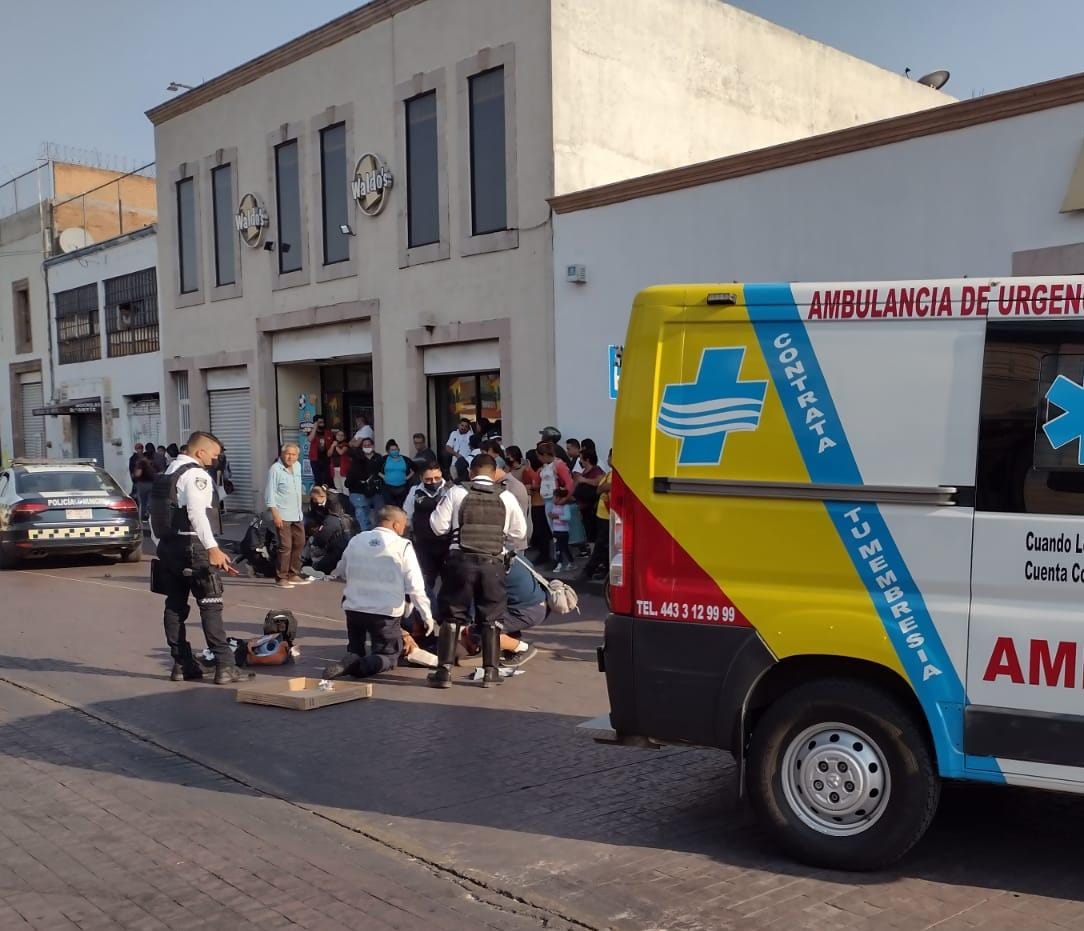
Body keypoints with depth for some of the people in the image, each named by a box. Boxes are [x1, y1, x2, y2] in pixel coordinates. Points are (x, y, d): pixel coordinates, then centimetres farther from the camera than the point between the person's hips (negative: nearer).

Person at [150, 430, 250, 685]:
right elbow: (197, 514, -26)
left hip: (167, 546, 9)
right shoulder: (196, 475, -11)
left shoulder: (168, 474, 17)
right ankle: (224, 666, -8)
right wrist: (213, 548, -33)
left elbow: (154, 515, 19)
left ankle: (182, 664, 19)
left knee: (175, 605, 13)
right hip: (191, 546, -9)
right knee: (211, 606, -7)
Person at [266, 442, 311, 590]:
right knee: (285, 546, -9)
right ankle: (281, 578, -1)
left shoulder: (297, 466, 11)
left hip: (297, 514, 8)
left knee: (299, 543, 13)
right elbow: (270, 494, -14)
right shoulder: (275, 469, -12)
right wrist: (275, 514, -19)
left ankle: (293, 575, 24)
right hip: (282, 515, -8)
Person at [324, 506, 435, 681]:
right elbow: (415, 587, -10)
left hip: (354, 608, 4)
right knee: (389, 657, 11)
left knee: (355, 650, 27)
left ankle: (351, 660, -8)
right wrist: (427, 616, 0)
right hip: (386, 613, -4)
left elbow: (341, 572, 20)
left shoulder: (356, 540, 4)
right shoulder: (403, 546, -8)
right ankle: (360, 666, -20)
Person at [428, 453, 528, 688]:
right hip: (493, 563, 1)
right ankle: (491, 671, 13)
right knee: (490, 618, 12)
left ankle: (444, 670, 8)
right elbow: (518, 532, 8)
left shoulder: (456, 493, -3)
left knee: (451, 616, 9)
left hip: (461, 560, -1)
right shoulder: (506, 497, 1)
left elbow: (438, 527, -1)